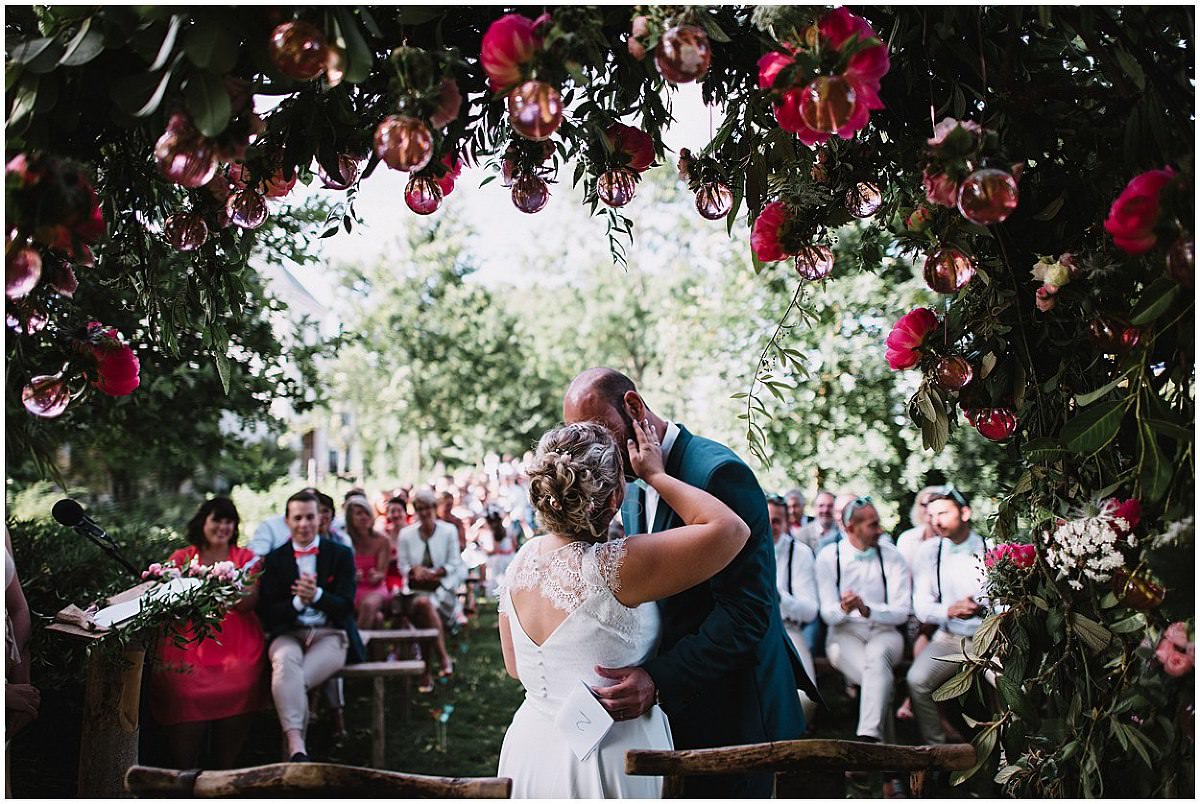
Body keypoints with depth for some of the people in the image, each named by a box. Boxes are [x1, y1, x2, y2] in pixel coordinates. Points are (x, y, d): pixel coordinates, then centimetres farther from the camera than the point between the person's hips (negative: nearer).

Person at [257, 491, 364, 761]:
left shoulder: (341, 555, 10)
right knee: (285, 660, -36)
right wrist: (298, 601, -16)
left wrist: (317, 595, -21)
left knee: (291, 681, -32)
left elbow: (346, 606, 0)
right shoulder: (274, 559, 13)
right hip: (288, 634, 1)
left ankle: (293, 744, -20)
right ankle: (297, 746, -47)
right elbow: (267, 614, 4)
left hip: (330, 635, 0)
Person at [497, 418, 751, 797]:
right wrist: (655, 474, -14)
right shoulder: (612, 567, -27)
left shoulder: (523, 558, -5)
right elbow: (730, 529, -25)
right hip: (607, 761, -6)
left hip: (529, 746, 7)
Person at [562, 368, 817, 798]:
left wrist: (660, 681, -31)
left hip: (730, 711, -8)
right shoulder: (634, 489, 9)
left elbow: (745, 613, -24)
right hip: (672, 706, 8)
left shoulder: (719, 472, -20)